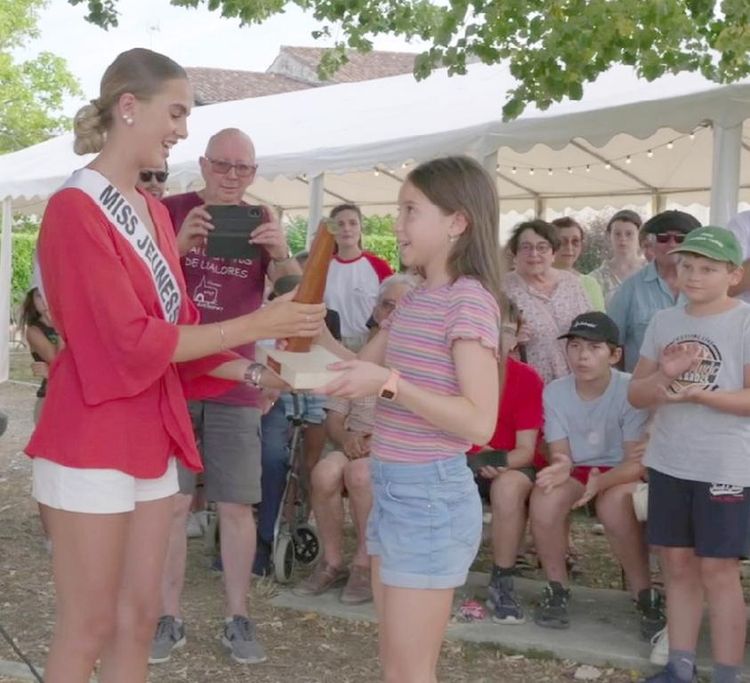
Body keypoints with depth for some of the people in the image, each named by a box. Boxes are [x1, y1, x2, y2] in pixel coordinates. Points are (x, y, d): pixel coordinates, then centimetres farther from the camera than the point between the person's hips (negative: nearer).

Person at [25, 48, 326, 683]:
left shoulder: (154, 211, 11)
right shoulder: (75, 209, -15)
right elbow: (131, 341, -19)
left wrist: (257, 372, 3)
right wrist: (255, 325, -18)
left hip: (150, 433, 8)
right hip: (91, 441, -8)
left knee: (137, 620, 13)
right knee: (88, 627, 1)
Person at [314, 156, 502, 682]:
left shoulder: (470, 298, -16)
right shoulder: (416, 299, 11)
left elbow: (479, 422, -22)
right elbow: (365, 368, 20)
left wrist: (389, 383, -27)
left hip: (430, 495, -9)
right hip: (391, 489, 9)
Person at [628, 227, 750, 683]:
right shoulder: (664, 321, 8)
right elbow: (636, 394, 8)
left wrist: (698, 394, -23)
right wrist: (664, 376, -13)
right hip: (668, 463, 5)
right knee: (678, 565, 11)